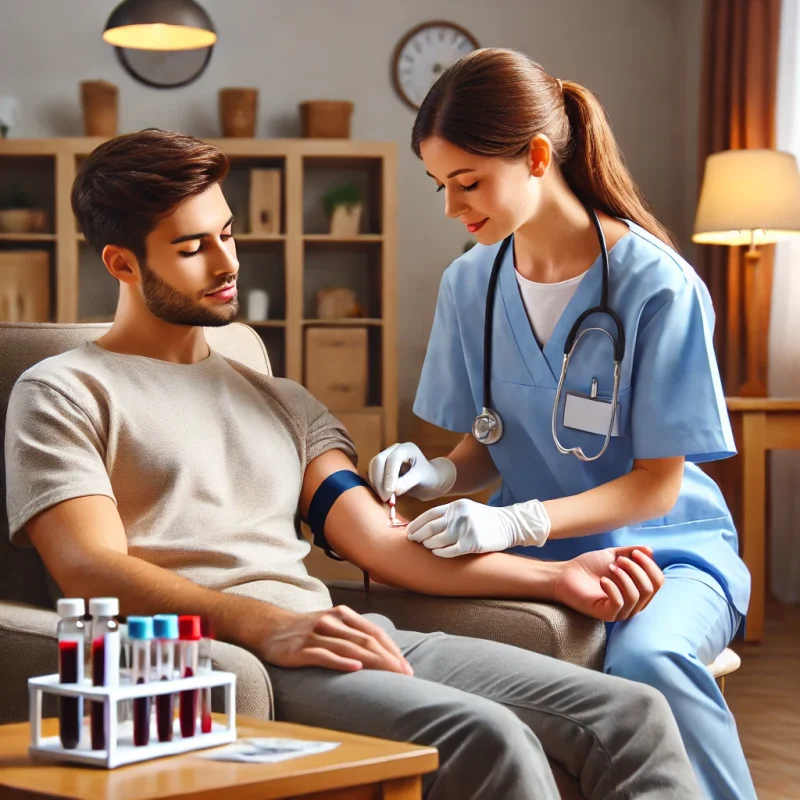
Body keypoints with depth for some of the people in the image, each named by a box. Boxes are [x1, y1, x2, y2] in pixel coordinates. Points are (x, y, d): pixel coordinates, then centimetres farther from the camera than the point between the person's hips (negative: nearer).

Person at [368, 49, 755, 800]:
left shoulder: (657, 286, -13)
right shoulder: (469, 284, 4)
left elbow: (658, 484, -11)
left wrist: (516, 522, -25)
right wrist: (444, 473, -10)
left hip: (663, 547, -3)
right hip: (536, 563, 4)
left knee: (644, 659, -38)